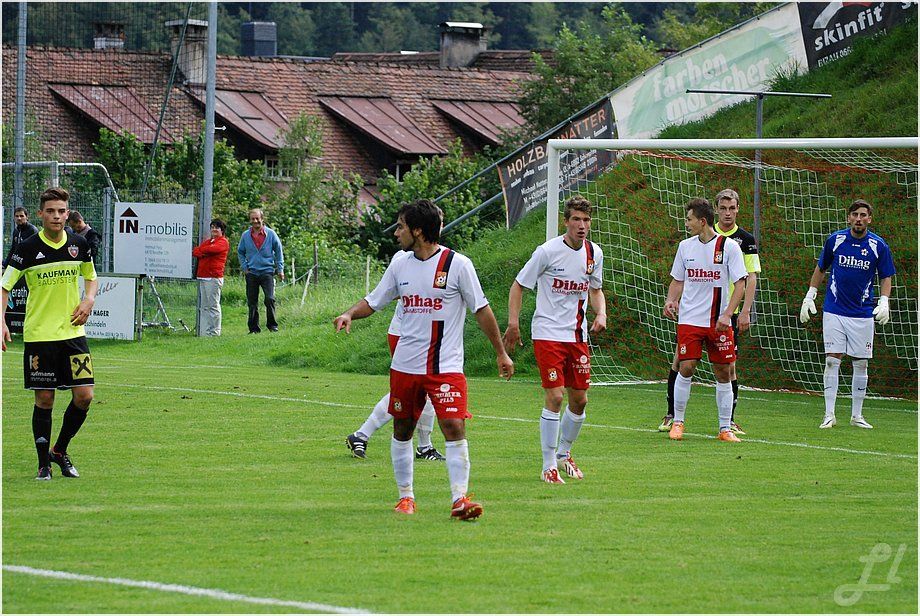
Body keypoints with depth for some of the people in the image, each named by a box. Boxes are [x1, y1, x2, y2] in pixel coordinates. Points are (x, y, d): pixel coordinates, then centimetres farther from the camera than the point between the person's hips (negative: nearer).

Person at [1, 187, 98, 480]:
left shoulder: (79, 244, 3)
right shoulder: (28, 248, -8)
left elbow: (90, 276, 20)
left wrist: (89, 299, -1)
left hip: (73, 332, 3)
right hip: (38, 335, -3)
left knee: (84, 396, -4)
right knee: (44, 400, 0)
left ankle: (60, 450, 18)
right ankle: (44, 463, 13)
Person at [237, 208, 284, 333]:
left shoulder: (270, 234, 0)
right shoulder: (246, 235, 5)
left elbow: (279, 252, 8)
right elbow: (240, 252, 17)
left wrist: (280, 269, 4)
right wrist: (245, 267, 6)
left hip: (267, 271, -2)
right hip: (251, 273, 2)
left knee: (270, 299, -13)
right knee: (252, 303, 3)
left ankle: (272, 324, 0)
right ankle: (254, 328, 11)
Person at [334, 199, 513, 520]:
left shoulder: (457, 264, -7)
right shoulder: (400, 266, 6)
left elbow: (481, 310, -1)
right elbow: (373, 301, 14)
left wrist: (501, 353, 3)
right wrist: (350, 314, -7)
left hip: (446, 367, -5)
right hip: (404, 366, 5)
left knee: (455, 427, -16)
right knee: (402, 430, 10)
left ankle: (460, 499, -16)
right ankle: (406, 497, 23)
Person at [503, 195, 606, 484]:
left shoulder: (594, 253, 4)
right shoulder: (548, 251, -12)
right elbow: (518, 286, -4)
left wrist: (601, 313, 0)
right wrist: (513, 324, -11)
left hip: (577, 335, 6)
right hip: (547, 334, -6)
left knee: (579, 400, 9)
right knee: (554, 397, -14)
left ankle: (564, 454, 32)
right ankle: (549, 467, -5)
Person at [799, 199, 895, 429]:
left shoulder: (878, 246, -2)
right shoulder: (835, 240, -1)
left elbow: (885, 278, 6)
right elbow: (820, 269, 13)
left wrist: (884, 302, -11)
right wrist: (809, 297, 10)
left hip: (863, 314, 1)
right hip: (834, 312, -1)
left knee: (861, 363, 3)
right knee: (832, 360, -6)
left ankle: (856, 415, 13)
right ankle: (829, 415, -4)